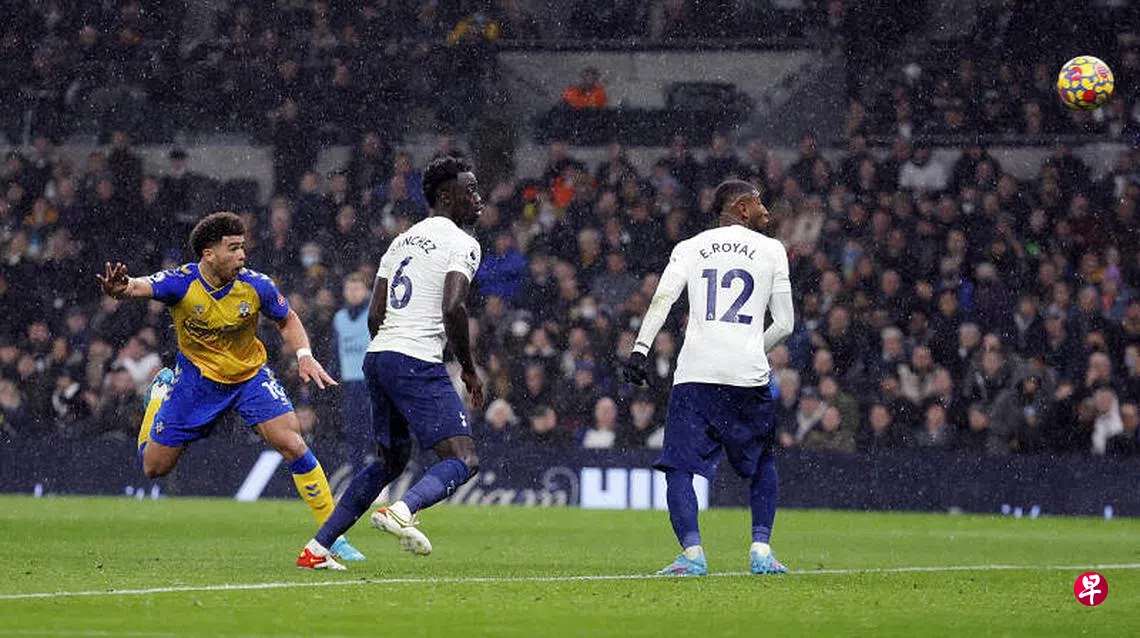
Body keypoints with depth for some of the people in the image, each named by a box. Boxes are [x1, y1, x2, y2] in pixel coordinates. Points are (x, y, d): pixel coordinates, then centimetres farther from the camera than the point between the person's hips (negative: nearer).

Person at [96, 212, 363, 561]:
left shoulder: (256, 285, -19)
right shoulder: (181, 284, -26)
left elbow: (287, 321, 0)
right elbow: (139, 286, -43)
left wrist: (304, 355, -17)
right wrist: (120, 288, -67)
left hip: (250, 375, 0)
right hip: (197, 376, 0)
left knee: (291, 444, -19)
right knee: (154, 466, 7)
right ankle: (161, 391, 37)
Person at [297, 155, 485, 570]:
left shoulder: (402, 241, 21)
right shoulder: (461, 244, -3)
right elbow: (452, 308, -18)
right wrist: (468, 368, -7)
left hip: (378, 354, 8)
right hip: (417, 361, -8)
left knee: (390, 462, 23)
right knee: (463, 460, -10)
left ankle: (317, 549, 20)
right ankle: (402, 512, -37)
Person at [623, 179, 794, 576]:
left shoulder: (690, 248, 13)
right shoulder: (771, 250, 11)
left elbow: (662, 299, -2)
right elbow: (785, 324, 10)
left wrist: (640, 350, -8)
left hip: (695, 373, 0)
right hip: (749, 375, 0)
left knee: (679, 468, 1)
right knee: (762, 464, 20)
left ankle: (692, 552, -16)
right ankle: (761, 550, 10)